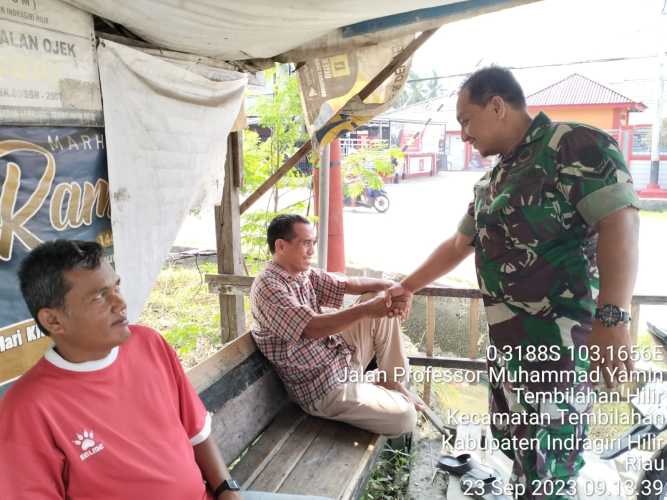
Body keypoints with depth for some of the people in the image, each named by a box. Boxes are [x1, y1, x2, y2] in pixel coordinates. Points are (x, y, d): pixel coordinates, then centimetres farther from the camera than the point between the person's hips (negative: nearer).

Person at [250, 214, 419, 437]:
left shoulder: (304, 274, 5)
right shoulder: (267, 287, -22)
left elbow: (346, 284, 5)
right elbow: (312, 328, -32)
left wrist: (389, 285, -13)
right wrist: (366, 309, -36)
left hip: (342, 354, 9)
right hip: (323, 388, -9)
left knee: (383, 304, 6)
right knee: (404, 417, -18)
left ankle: (391, 380, 11)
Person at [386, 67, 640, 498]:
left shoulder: (575, 145, -11)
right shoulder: (493, 181, 16)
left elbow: (620, 220, -21)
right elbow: (458, 245, 24)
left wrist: (612, 319, -29)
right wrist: (407, 288, 27)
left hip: (557, 340, -9)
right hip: (508, 340, 9)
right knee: (514, 443, 22)